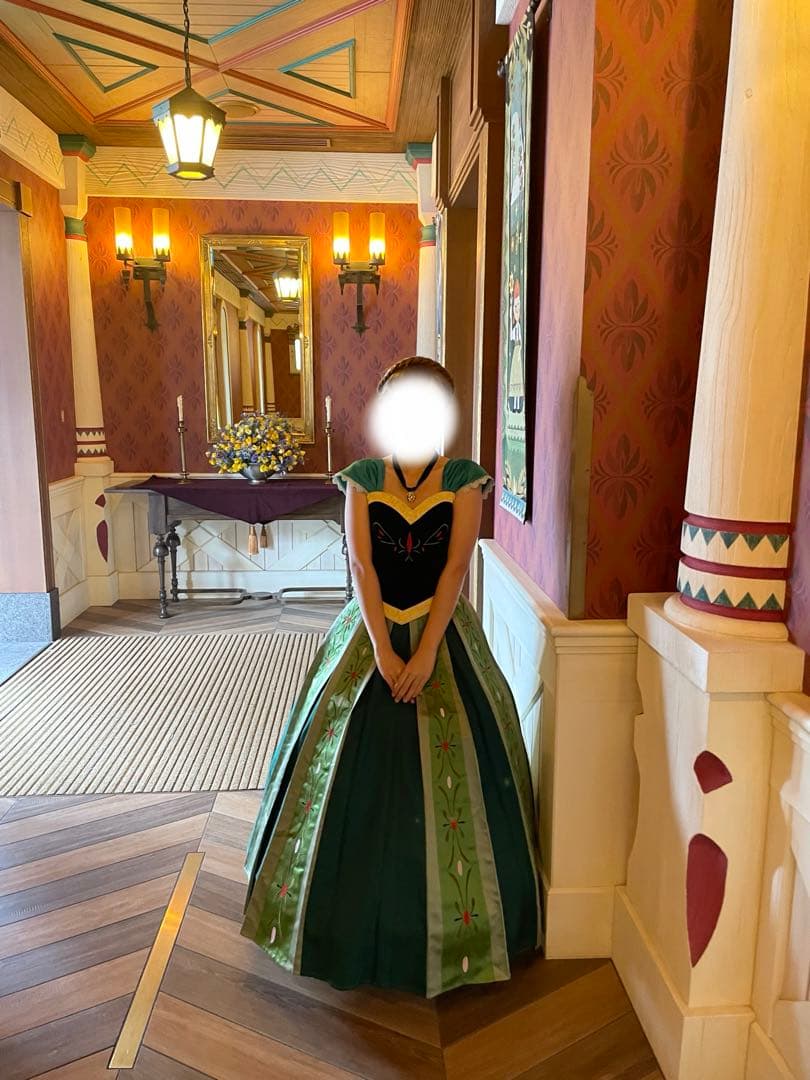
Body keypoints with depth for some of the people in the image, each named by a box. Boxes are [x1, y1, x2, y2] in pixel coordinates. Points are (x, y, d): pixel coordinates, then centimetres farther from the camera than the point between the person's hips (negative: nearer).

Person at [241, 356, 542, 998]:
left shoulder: (463, 480, -2)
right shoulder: (363, 479, 2)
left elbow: (456, 567, -9)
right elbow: (362, 567, -6)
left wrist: (426, 652, -17)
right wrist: (383, 649, -15)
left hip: (443, 634, -1)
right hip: (370, 635, 2)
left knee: (448, 777, 5)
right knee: (354, 772, 7)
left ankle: (451, 929, 26)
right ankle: (357, 917, 30)